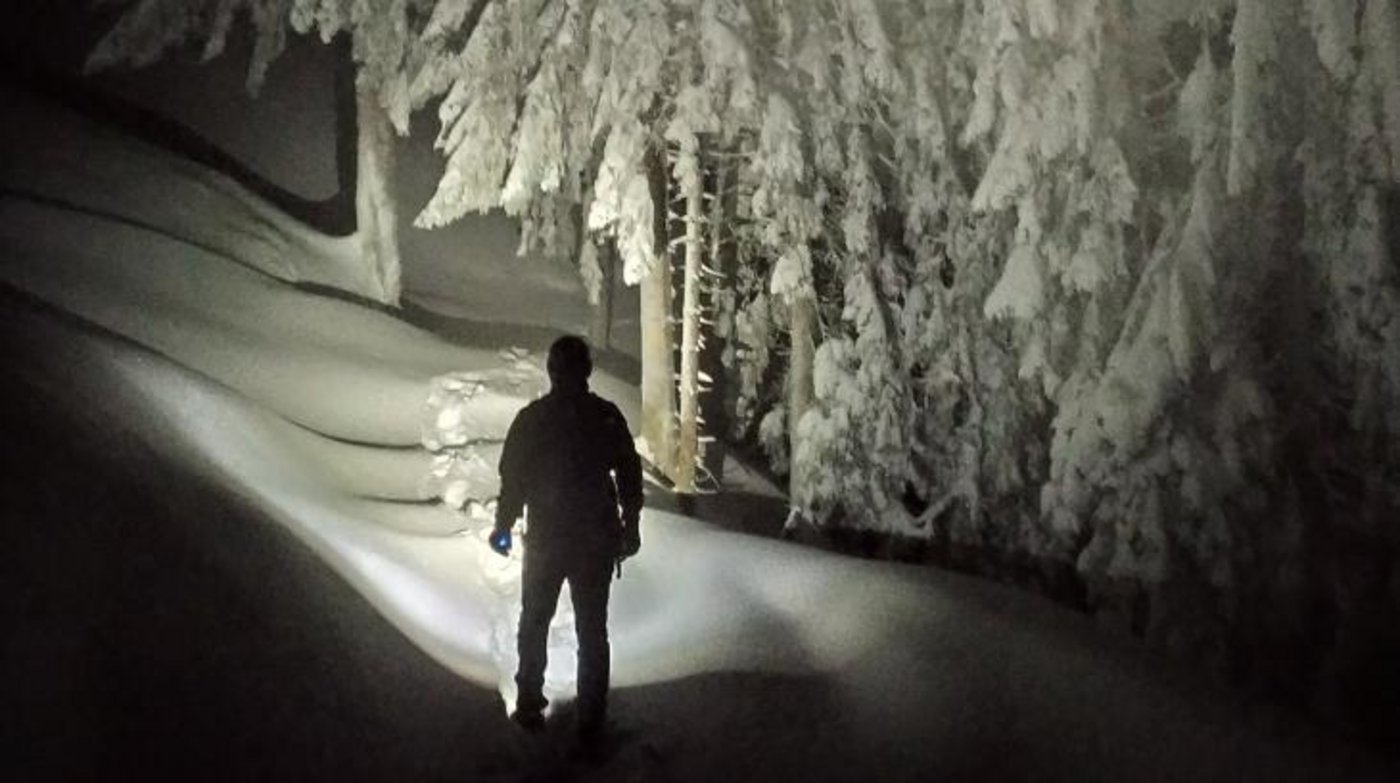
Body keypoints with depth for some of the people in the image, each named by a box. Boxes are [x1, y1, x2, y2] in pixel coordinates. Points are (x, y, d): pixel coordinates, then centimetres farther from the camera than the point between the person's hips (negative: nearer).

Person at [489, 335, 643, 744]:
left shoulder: (531, 418, -9)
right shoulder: (608, 416, -6)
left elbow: (513, 478, -5)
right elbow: (630, 476, -1)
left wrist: (503, 525, 10)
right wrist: (630, 527, 11)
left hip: (545, 539, 0)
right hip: (597, 541, 1)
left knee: (534, 624, 19)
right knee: (592, 631, 11)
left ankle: (530, 705, 27)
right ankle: (591, 721, 15)